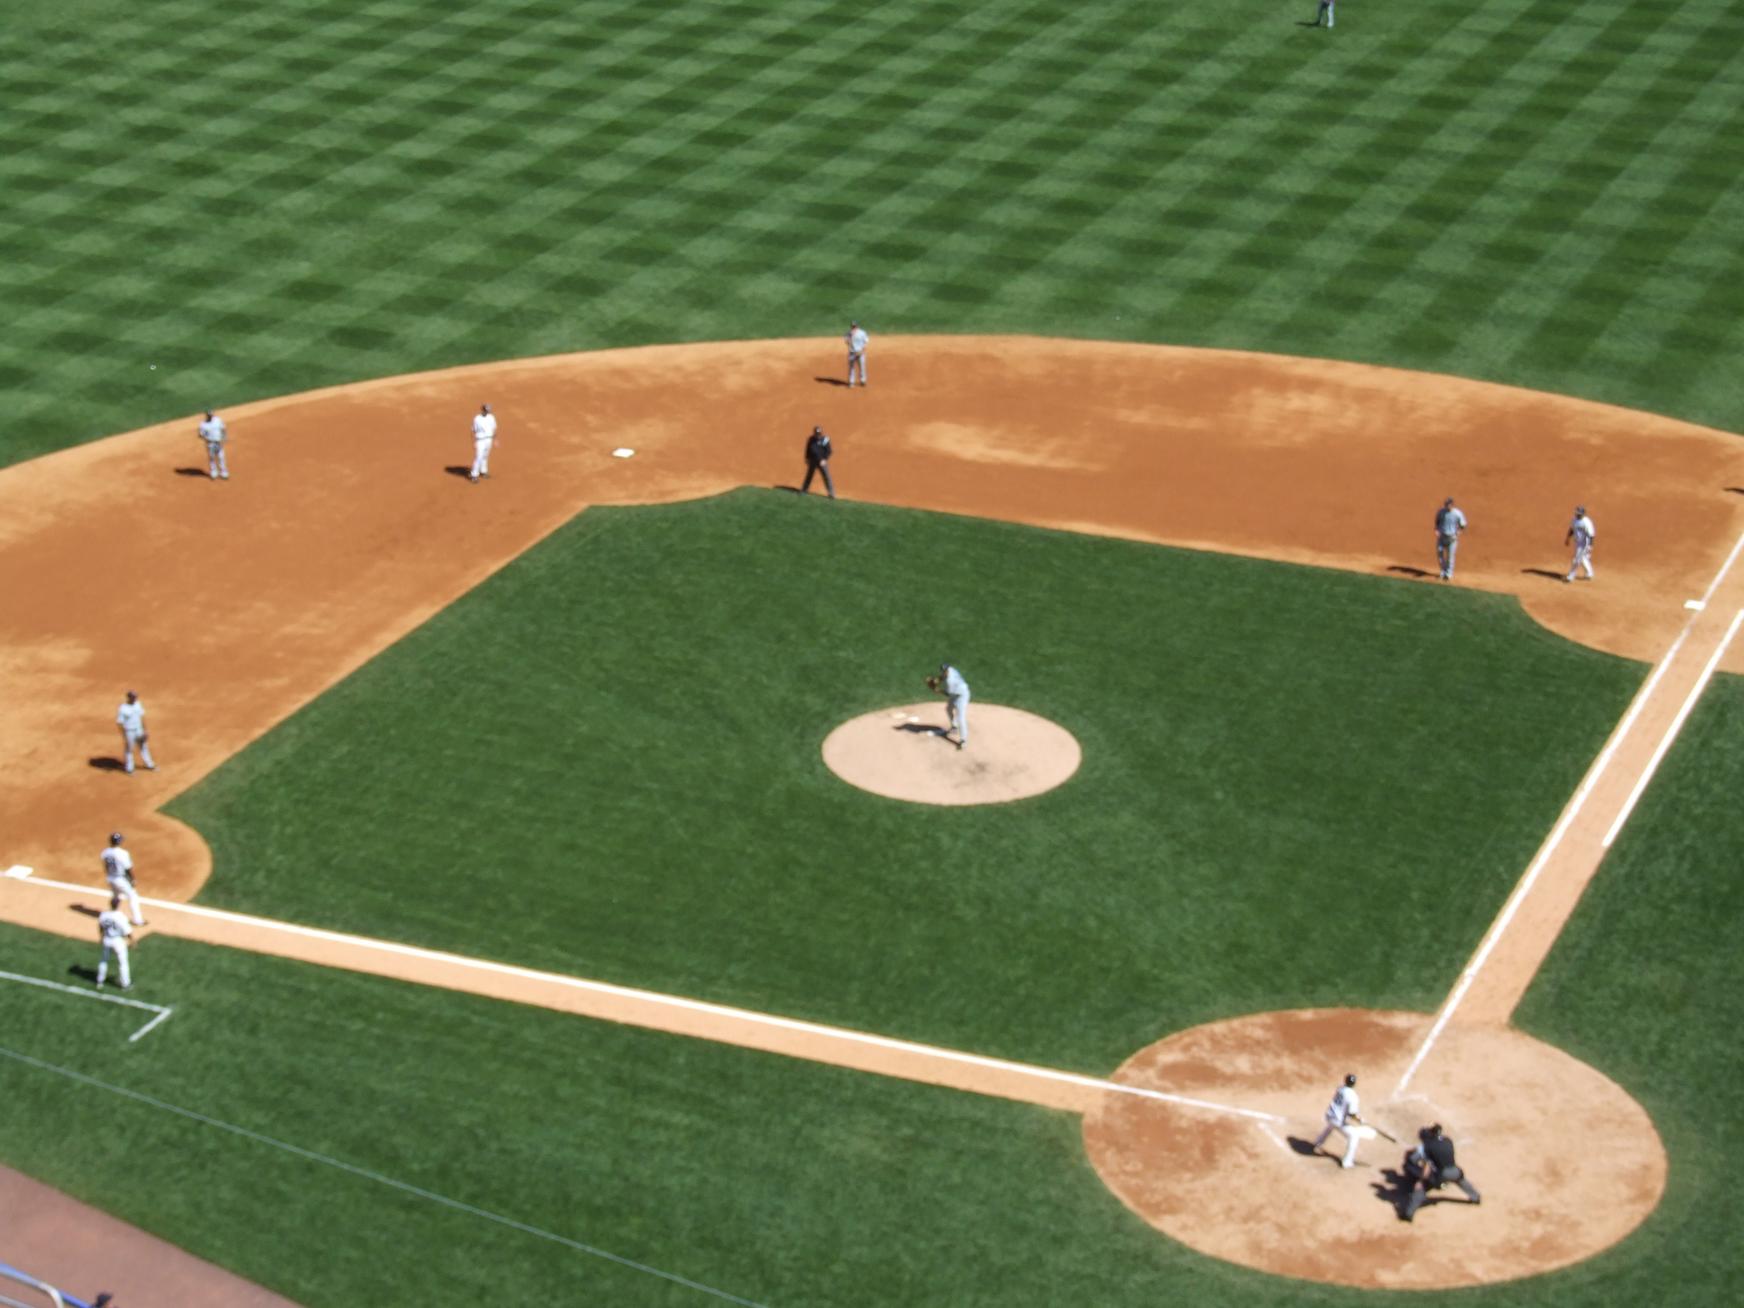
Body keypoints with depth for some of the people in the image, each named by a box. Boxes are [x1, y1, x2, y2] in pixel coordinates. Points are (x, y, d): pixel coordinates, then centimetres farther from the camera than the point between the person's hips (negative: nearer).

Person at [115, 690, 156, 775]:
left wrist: (144, 730, 8)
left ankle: (149, 765, 37)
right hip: (128, 732, -6)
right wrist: (124, 738, -19)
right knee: (128, 750, 12)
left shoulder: (138, 704, -6)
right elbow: (120, 723, -20)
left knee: (144, 747, 20)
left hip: (138, 730, 6)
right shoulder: (122, 709, -25)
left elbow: (142, 716, 6)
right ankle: (129, 769, 30)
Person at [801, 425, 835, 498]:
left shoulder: (825, 440, -9)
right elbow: (808, 449, 13)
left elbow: (828, 451, -8)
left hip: (822, 461, -3)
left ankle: (831, 494, -4)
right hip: (812, 461, 3)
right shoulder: (811, 439, 2)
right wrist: (807, 459, 9)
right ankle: (804, 490, 26)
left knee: (826, 476, -7)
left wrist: (824, 460, -17)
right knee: (809, 475, 12)